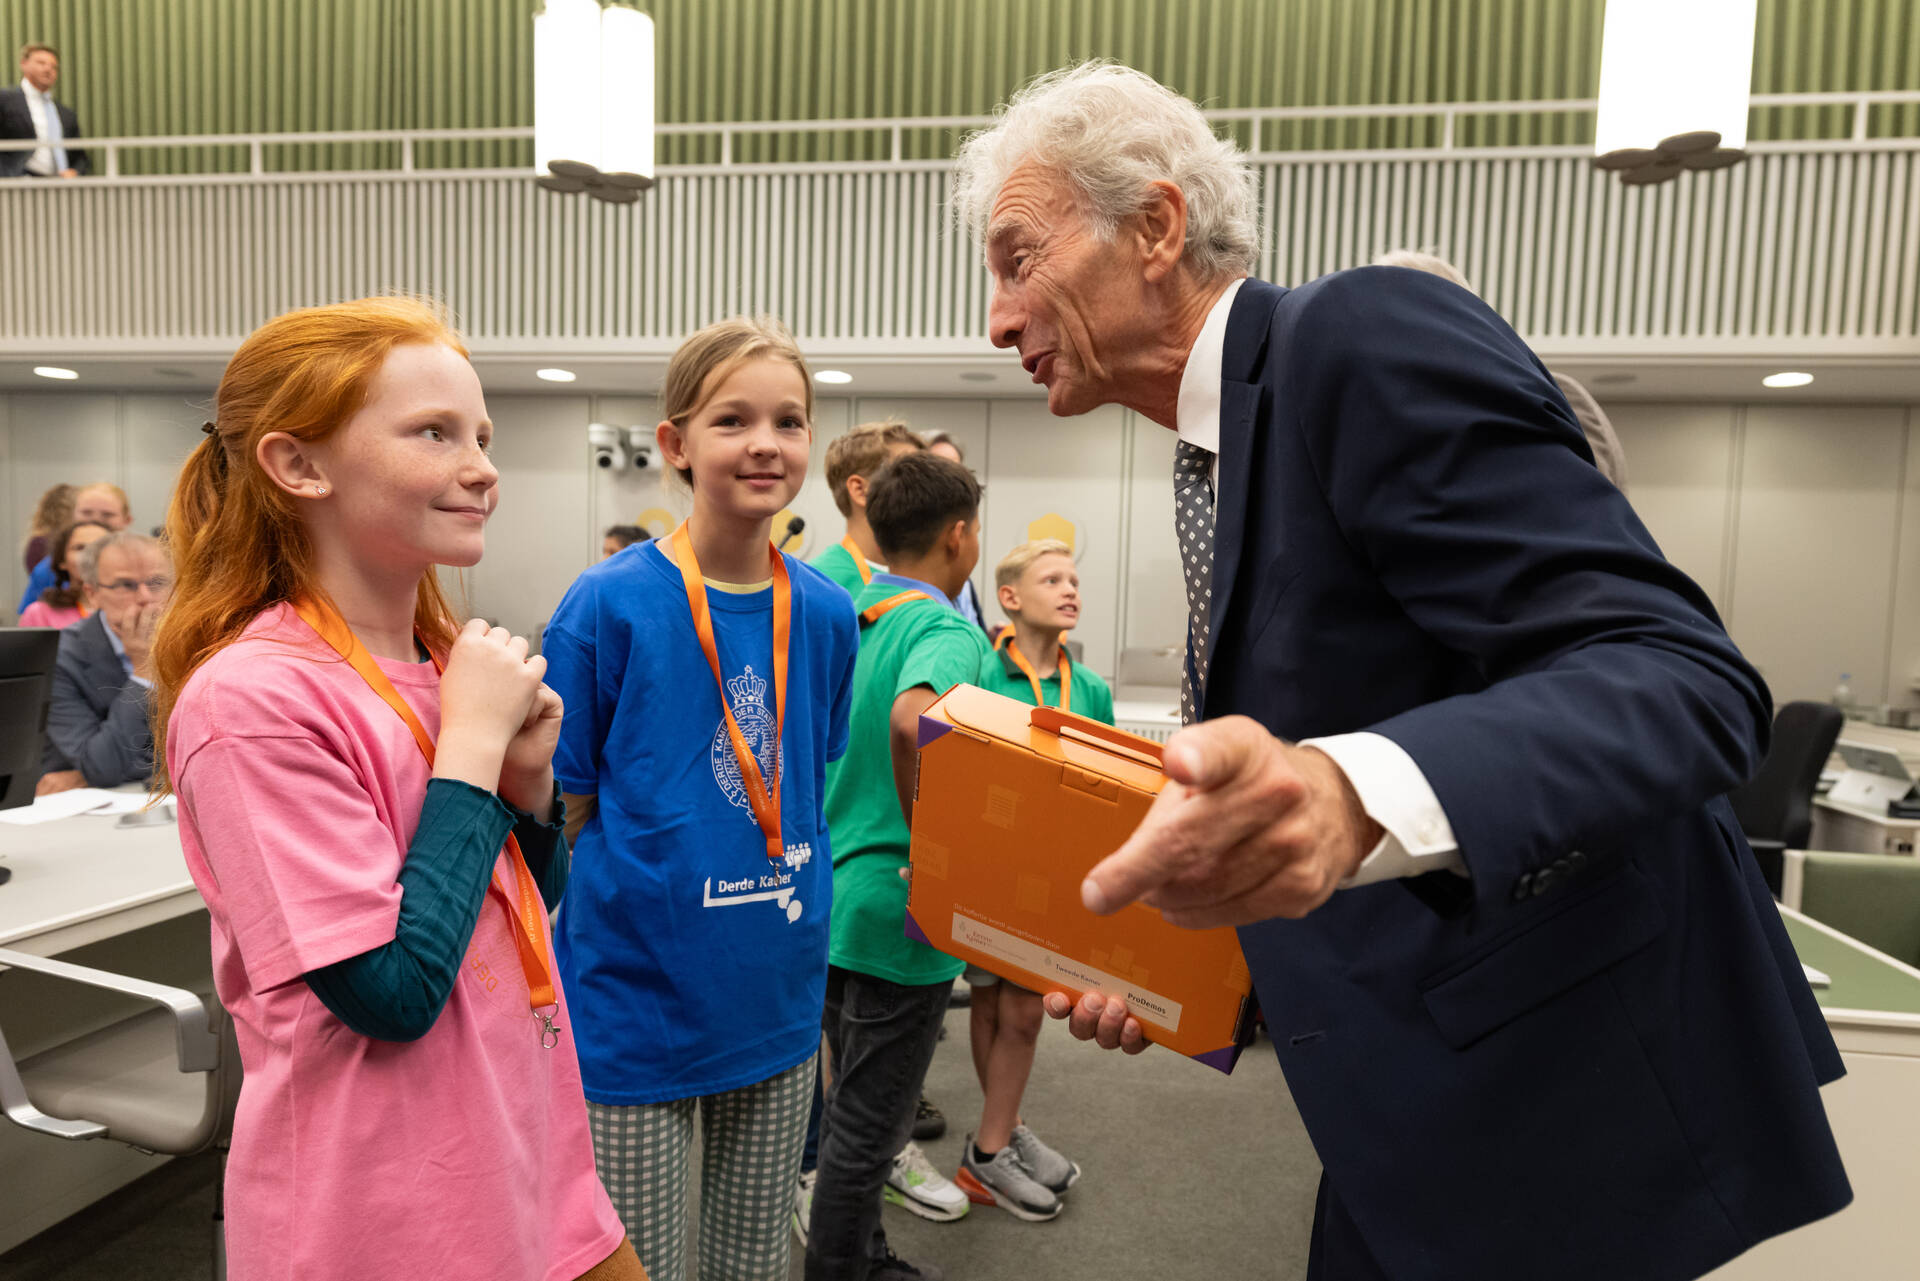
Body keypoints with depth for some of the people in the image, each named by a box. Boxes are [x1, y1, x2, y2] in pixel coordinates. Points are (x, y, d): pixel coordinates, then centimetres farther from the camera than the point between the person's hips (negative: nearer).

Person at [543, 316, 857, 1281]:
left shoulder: (825, 614, -1)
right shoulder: (608, 605, -14)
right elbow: (559, 814, -6)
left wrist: (793, 921, 6)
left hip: (776, 1005, 4)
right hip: (635, 1010, -4)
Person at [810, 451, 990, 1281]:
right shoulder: (948, 629, -19)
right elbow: (911, 721, -40)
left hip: (832, 898, 8)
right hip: (900, 911, -8)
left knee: (853, 1103, 24)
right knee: (867, 1126, 9)